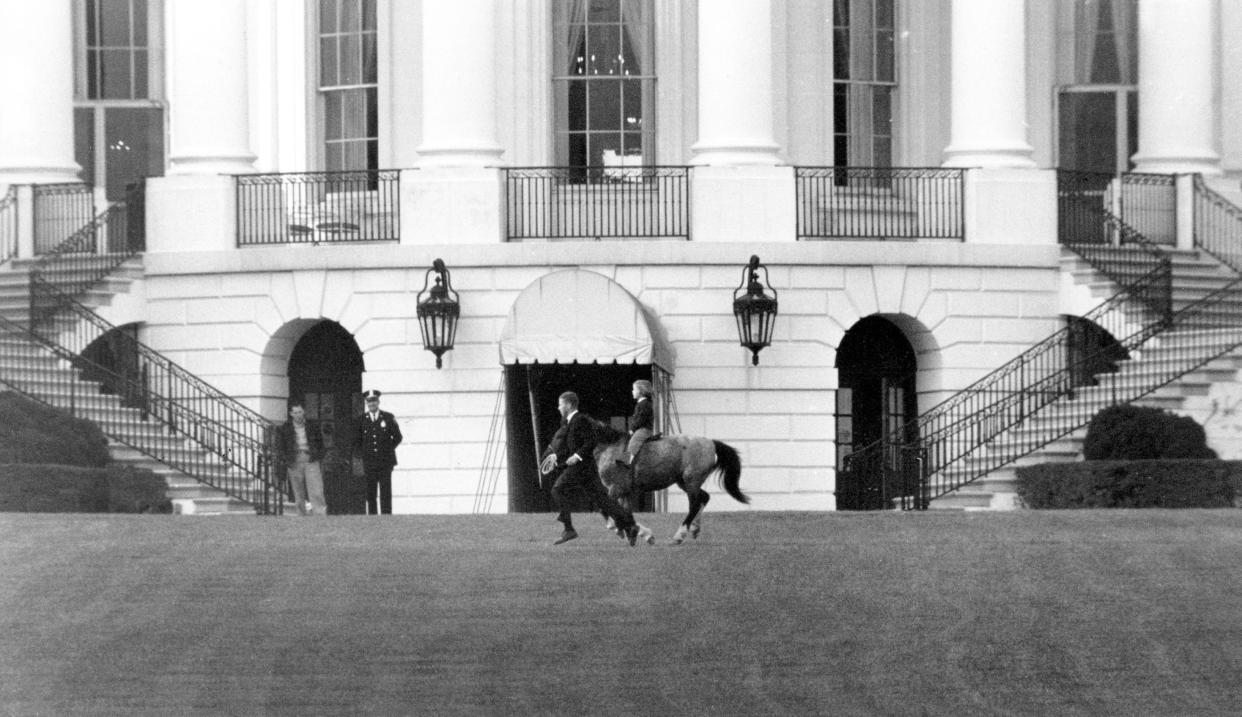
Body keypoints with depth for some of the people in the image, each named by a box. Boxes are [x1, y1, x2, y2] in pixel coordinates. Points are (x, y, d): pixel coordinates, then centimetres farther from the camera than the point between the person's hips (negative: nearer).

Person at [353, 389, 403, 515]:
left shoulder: (389, 418, 5)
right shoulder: (360, 420, 7)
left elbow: (397, 437, 14)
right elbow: (357, 441, 14)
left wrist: (389, 449, 7)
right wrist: (361, 454, 4)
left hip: (385, 462, -1)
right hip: (369, 462, 1)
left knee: (385, 493, -5)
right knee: (371, 494, -1)